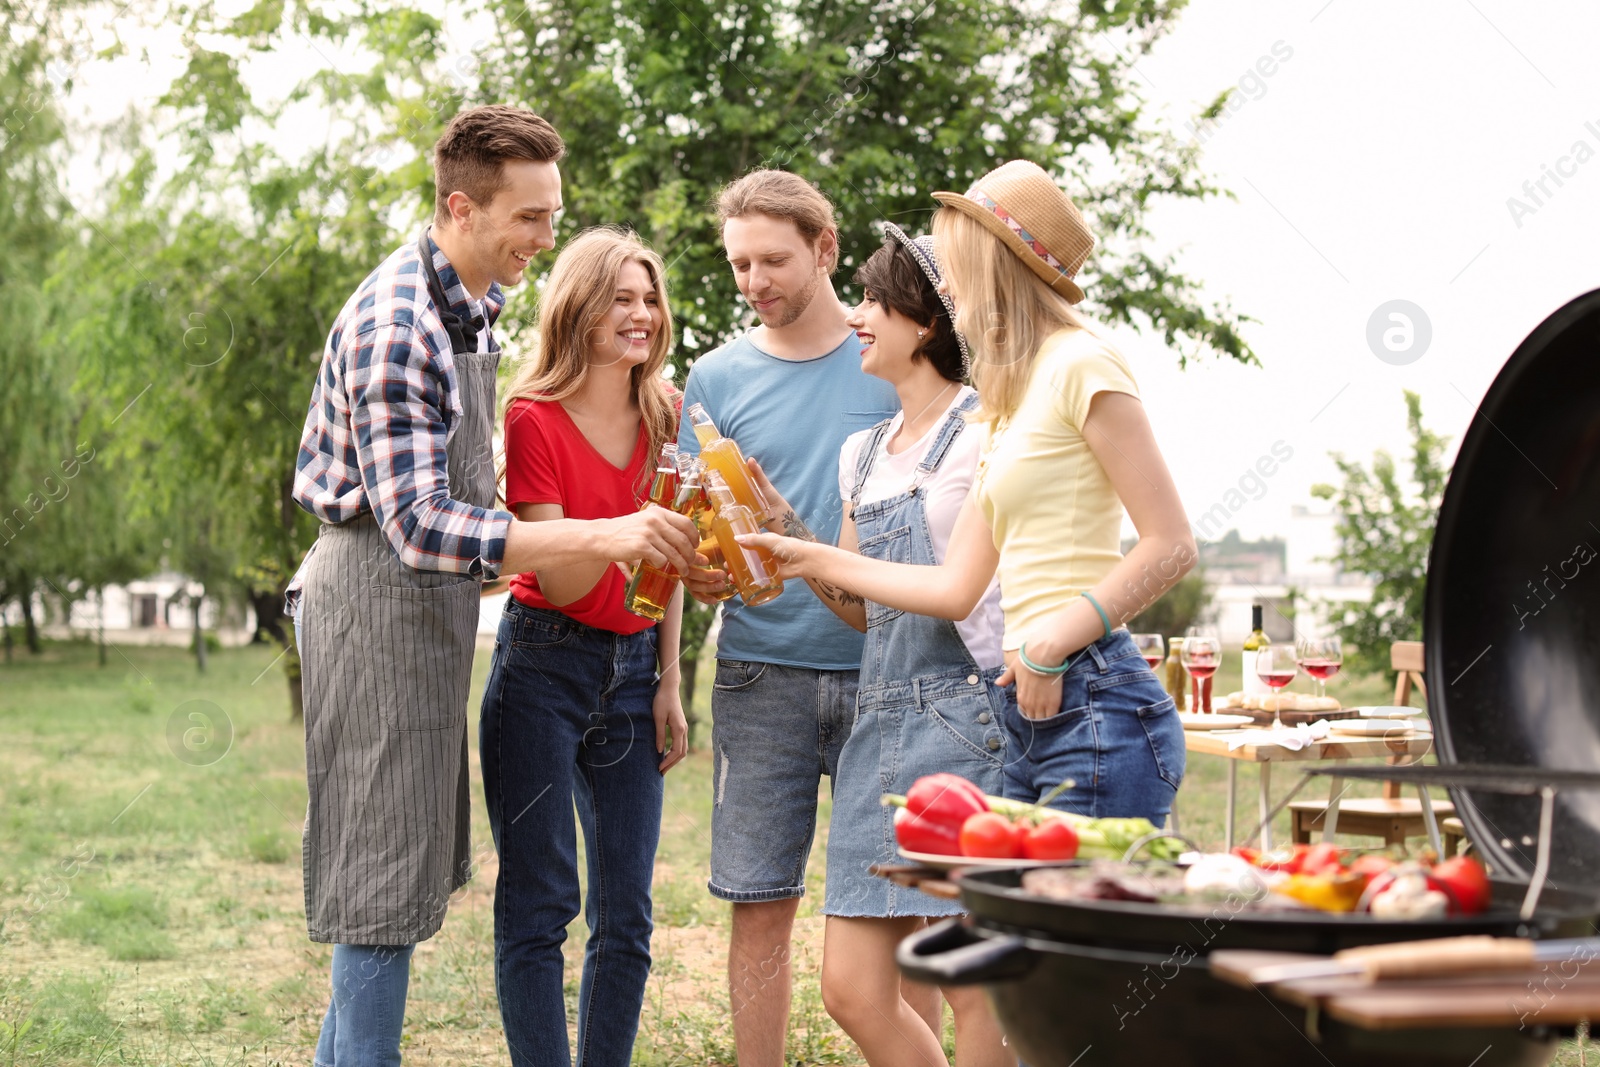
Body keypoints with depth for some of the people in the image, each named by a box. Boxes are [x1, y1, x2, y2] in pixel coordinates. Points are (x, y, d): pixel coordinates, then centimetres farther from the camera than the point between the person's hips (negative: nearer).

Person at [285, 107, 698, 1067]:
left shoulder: (474, 305, 9)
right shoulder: (396, 327, -22)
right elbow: (420, 527, -30)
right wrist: (604, 537, -35)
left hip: (432, 596, 10)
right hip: (378, 591, -10)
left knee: (413, 867, 15)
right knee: (384, 882, -7)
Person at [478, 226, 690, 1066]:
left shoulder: (663, 415, 6)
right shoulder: (534, 419, -10)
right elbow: (559, 582, -14)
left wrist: (669, 683, 8)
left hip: (631, 671, 5)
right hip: (543, 666, -5)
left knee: (626, 915, 5)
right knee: (537, 905, -4)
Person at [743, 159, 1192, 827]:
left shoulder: (1079, 365, -6)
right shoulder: (1008, 408, 21)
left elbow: (1171, 546, -12)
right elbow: (954, 590, 19)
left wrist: (1051, 643, -15)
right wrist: (816, 560, 23)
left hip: (1097, 710, -8)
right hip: (1033, 720, 9)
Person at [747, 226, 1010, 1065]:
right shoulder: (862, 453, 18)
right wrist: (779, 520, 9)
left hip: (968, 713, -7)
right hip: (883, 718, 7)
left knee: (972, 982, -5)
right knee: (852, 989, 3)